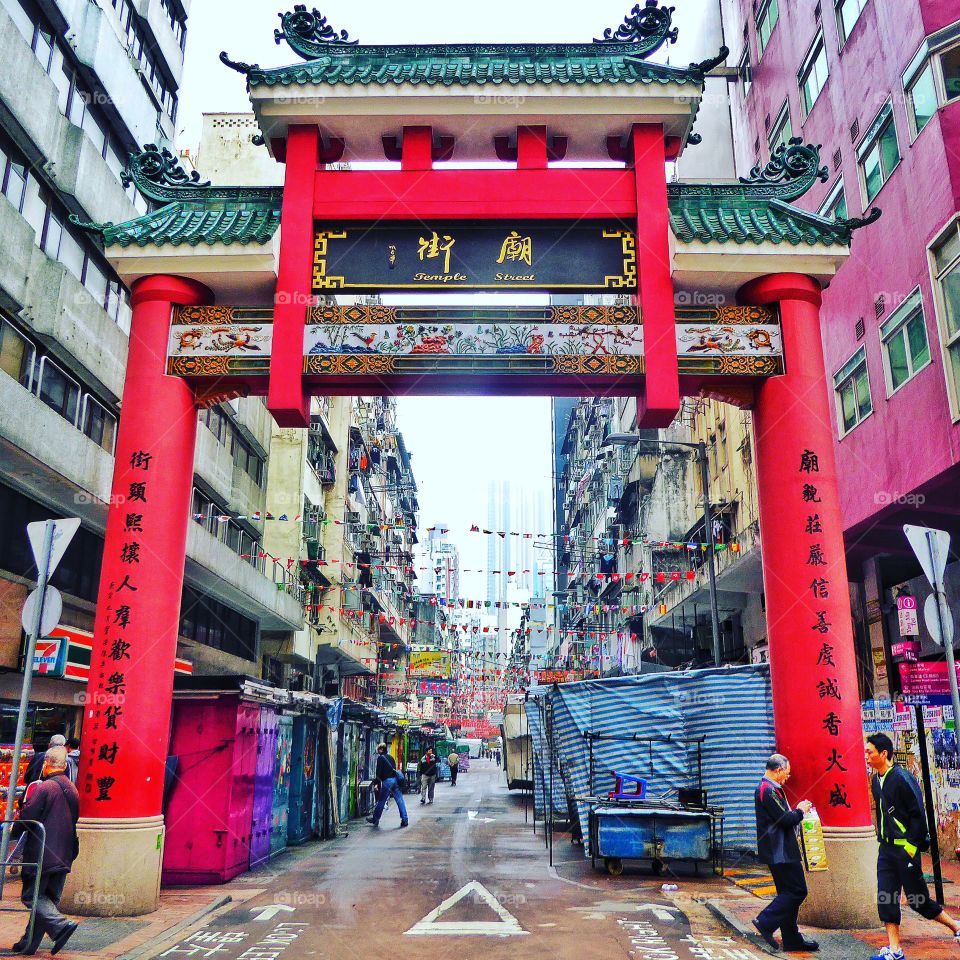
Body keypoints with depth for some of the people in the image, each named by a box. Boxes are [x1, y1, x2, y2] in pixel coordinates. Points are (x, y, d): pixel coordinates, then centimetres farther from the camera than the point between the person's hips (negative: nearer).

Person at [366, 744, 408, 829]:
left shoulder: (380, 758, -3)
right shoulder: (390, 757, 17)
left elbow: (378, 772, -7)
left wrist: (377, 783, 0)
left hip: (387, 780, -6)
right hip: (395, 779, 6)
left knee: (381, 801, 5)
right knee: (400, 800, 2)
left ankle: (375, 819, 15)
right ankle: (404, 820, -2)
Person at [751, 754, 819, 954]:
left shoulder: (769, 788, 17)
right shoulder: (768, 791, -18)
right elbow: (785, 819, -20)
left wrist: (796, 811, 12)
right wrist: (800, 811, -4)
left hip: (779, 852, 11)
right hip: (780, 852, -11)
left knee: (788, 892, 14)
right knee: (797, 891, -8)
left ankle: (792, 939, 19)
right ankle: (765, 923, -6)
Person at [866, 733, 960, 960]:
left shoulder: (902, 778, -16)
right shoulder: (876, 781, 8)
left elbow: (918, 814, -16)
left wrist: (913, 845, -17)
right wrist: (882, 838, 16)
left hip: (905, 849, -7)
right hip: (886, 848, 7)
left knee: (917, 899, 3)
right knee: (885, 898, 2)